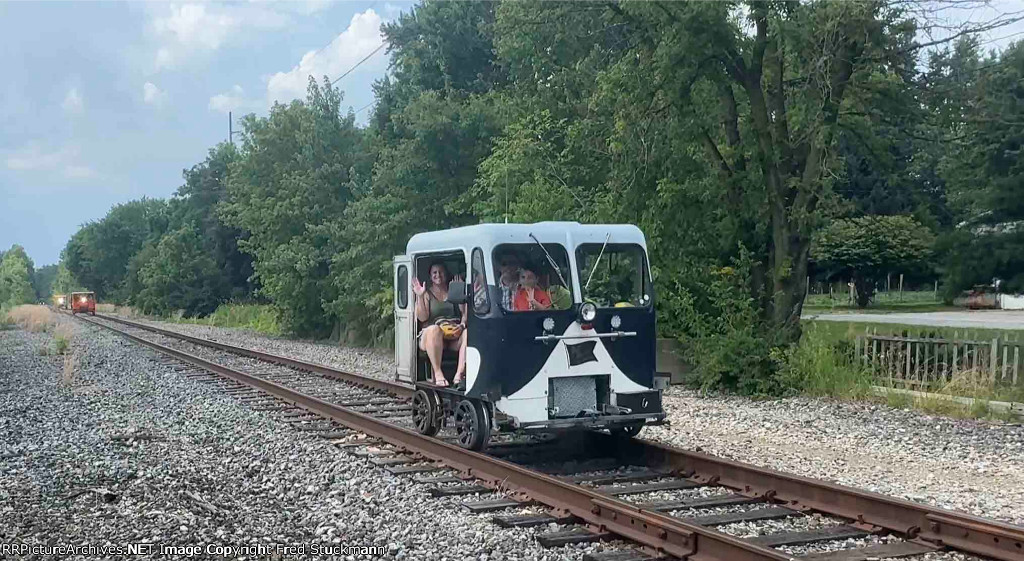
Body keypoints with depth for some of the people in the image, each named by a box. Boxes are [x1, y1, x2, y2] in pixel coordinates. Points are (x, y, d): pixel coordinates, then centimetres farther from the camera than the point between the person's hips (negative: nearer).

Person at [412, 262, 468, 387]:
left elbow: (465, 312, 10)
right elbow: (422, 318, -3)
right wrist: (420, 297, -14)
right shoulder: (427, 293, 11)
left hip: (454, 336, 2)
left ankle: (459, 374, -38)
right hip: (430, 337, -2)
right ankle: (437, 373, -37)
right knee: (434, 329, -39)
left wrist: (462, 324, -12)